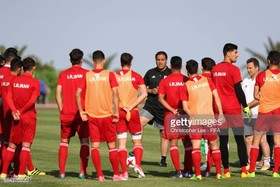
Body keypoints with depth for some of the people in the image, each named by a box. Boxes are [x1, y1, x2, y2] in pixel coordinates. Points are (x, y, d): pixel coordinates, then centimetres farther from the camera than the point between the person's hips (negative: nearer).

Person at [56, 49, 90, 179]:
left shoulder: (63, 74, 5)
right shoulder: (86, 73, 0)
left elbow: (58, 93, -1)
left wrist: (61, 109, 6)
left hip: (66, 114, 2)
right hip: (82, 114, -2)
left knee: (64, 141, 11)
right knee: (84, 141, 4)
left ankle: (61, 172, 4)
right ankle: (83, 172, -4)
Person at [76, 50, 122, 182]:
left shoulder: (87, 75, 2)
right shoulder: (109, 75, -2)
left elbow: (77, 93, -4)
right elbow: (115, 93, -10)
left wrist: (81, 111, 3)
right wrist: (116, 112, -5)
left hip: (91, 115, 1)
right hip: (107, 115, -1)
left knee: (95, 146, 5)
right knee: (112, 145, 8)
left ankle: (100, 175, 0)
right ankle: (116, 174, 11)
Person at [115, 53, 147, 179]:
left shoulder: (114, 76, 1)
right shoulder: (136, 76, 1)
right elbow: (144, 93, -10)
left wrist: (122, 106, -7)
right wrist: (132, 106, -11)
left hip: (119, 112, 0)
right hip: (133, 112, 0)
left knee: (121, 143, 3)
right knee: (137, 141, 12)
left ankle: (124, 172, -4)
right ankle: (137, 164, -10)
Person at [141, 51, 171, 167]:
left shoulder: (171, 74, 1)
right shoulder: (150, 73, 9)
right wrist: (151, 91, -4)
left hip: (164, 108, -2)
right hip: (151, 105, 2)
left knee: (164, 133, 5)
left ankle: (163, 159, 15)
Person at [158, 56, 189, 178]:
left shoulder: (165, 81, 0)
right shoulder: (187, 80, 0)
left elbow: (160, 98, -7)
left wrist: (172, 110, -9)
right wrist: (183, 109, -2)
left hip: (170, 114, -1)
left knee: (173, 143, -1)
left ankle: (178, 171, -10)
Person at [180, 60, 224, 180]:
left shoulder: (185, 86, -1)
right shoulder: (207, 81, 5)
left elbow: (185, 107, -4)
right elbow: (216, 97, -1)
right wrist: (220, 113, 1)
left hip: (194, 118, -2)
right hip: (209, 117, 2)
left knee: (196, 147, 0)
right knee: (214, 145, 13)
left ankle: (197, 174, -8)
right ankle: (219, 173, 11)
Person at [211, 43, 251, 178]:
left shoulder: (214, 69, 9)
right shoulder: (234, 69, -9)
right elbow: (238, 90, -11)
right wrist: (245, 106, -3)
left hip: (219, 109, 5)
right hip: (234, 109, -5)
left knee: (223, 140, 4)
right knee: (240, 140, 0)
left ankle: (226, 170, 1)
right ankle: (244, 170, -5)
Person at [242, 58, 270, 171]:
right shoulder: (246, 81, 14)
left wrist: (247, 106, -13)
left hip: (258, 115, -6)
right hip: (247, 115, 6)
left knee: (262, 140, -5)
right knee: (248, 140, 4)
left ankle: (266, 163, 2)